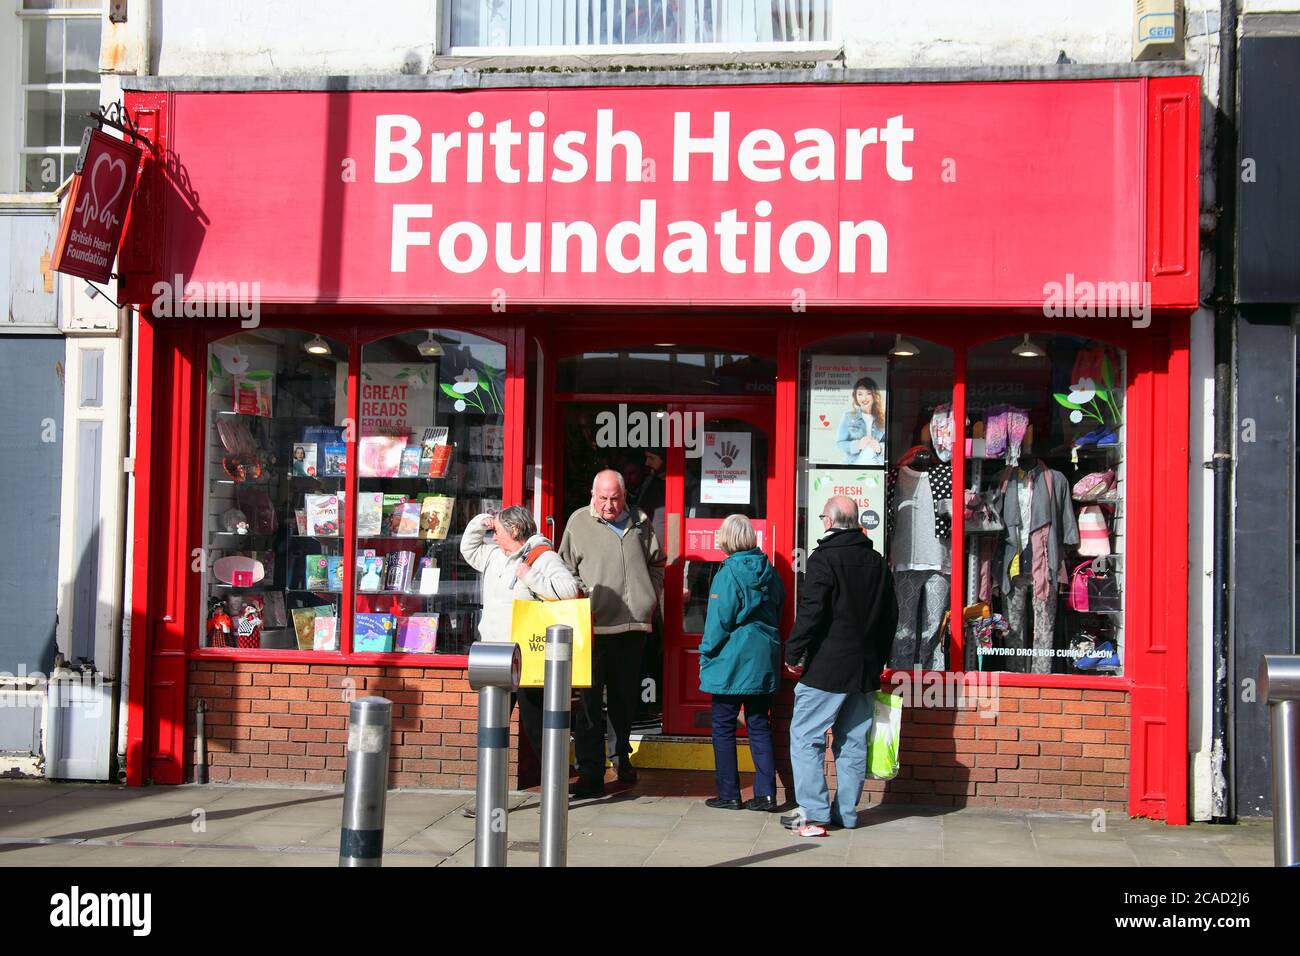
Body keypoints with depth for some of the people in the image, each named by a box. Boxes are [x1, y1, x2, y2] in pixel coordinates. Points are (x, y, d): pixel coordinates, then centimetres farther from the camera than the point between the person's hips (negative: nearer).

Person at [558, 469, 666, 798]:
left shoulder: (640, 524, 12)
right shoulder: (579, 522, 3)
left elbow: (656, 564, 23)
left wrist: (650, 599, 12)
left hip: (633, 625, 3)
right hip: (594, 625, -3)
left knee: (626, 697, 14)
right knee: (589, 699, -6)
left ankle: (623, 755, 32)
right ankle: (590, 772, -3)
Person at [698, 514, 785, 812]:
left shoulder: (729, 573, -13)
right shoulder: (769, 571, 6)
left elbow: (719, 622, -12)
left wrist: (705, 657, -2)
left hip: (732, 662, -6)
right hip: (764, 661, 6)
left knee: (724, 728, 4)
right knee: (759, 726, 11)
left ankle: (728, 794, 6)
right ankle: (765, 793, 8)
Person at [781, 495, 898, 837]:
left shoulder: (824, 558, -11)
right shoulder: (877, 562, 11)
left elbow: (810, 612, -18)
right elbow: (890, 616, 17)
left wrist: (794, 652, -9)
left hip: (827, 668, -7)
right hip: (865, 669, 7)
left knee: (806, 737, -2)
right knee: (853, 740, 12)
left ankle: (813, 814, -7)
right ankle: (846, 812, 16)